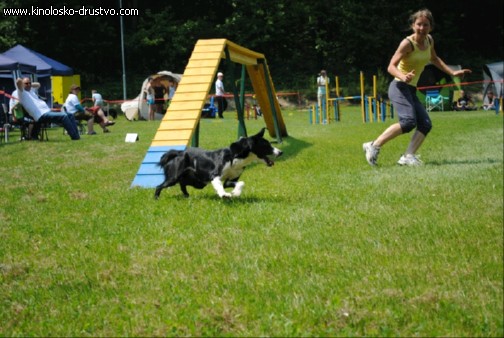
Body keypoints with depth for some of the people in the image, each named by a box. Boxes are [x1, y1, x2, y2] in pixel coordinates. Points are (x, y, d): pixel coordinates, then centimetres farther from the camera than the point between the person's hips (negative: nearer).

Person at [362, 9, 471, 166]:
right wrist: (403, 77, -39)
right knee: (409, 121, -27)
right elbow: (391, 66, -20)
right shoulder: (407, 43, -15)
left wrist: (452, 72, 26)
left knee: (425, 124, -3)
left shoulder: (429, 40, 8)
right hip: (399, 87, -8)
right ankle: (374, 146, -20)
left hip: (411, 90, 8)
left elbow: (434, 59, 29)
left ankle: (408, 156, -8)